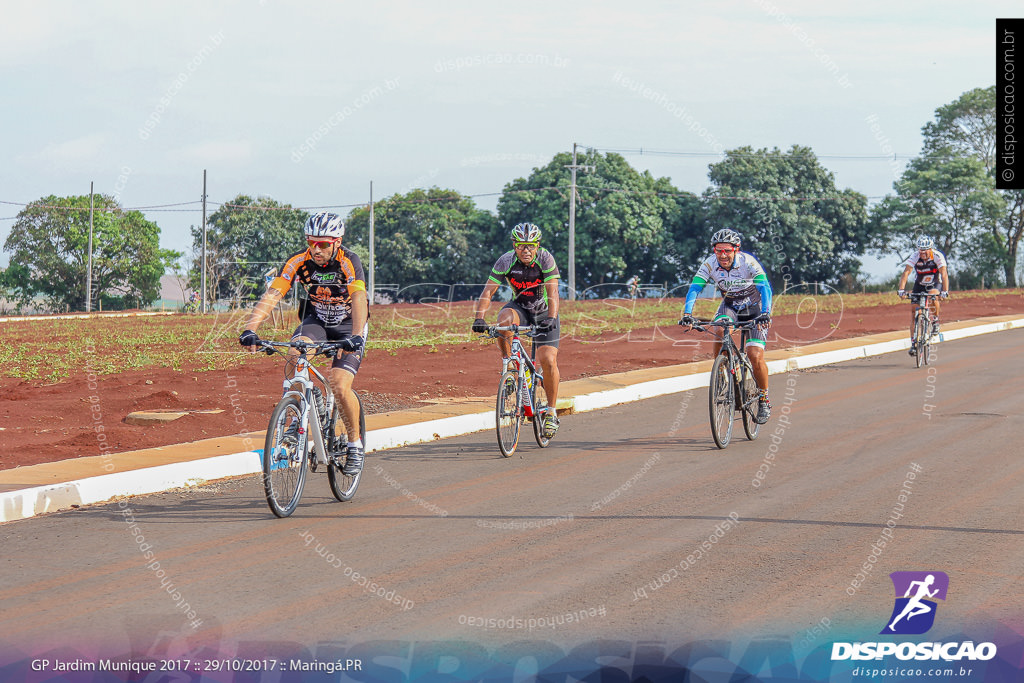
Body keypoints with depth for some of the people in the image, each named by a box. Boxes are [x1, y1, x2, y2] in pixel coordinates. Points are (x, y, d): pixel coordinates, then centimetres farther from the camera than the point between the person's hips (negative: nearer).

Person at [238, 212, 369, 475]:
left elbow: (359, 299, -41)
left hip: (348, 324, -3)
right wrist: (250, 330, -43)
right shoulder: (299, 261, -20)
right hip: (316, 319, 3)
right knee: (295, 354, -30)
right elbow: (272, 295, -28)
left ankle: (355, 445, 2)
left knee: (340, 388, -20)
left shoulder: (348, 262, -28)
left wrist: (355, 336, -58)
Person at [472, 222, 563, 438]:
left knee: (548, 360, -16)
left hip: (544, 313, -1)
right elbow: (488, 291, -22)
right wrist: (479, 318, -38)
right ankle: (507, 367, -17)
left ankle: (551, 412, -2)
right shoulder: (506, 262, -18)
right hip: (519, 307, 2)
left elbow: (553, 293, -31)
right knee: (504, 319, -35)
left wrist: (551, 318, -48)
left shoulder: (546, 260, -23)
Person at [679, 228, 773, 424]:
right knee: (720, 331, -32)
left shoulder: (748, 262, -28)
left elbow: (765, 287, -37)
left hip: (754, 308, -3)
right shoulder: (710, 264, -19)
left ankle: (764, 400, 4)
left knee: (755, 356, -17)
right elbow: (694, 288, -26)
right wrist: (687, 314, -42)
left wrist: (765, 314, -53)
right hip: (730, 305, 3)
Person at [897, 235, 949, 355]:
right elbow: (906, 273, -30)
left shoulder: (937, 256, -25)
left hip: (934, 284, -2)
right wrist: (901, 289, -45)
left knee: (933, 297, -35)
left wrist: (945, 291, -49)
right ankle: (913, 343, -3)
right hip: (919, 285, 2)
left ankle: (935, 321, -9)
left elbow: (944, 274, -34)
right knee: (914, 313, -8)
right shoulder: (915, 257, -22)